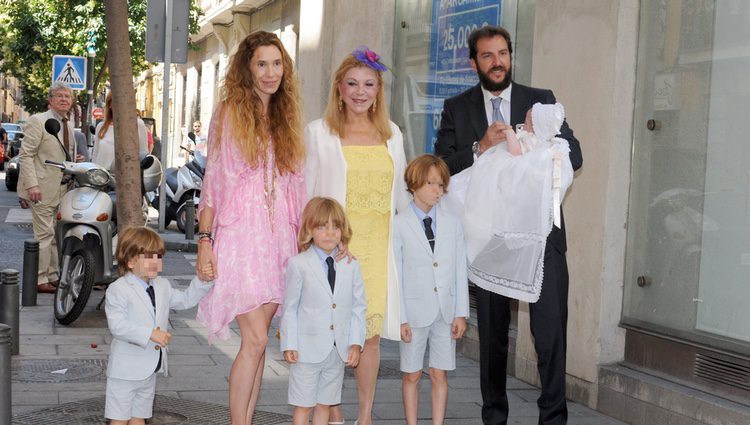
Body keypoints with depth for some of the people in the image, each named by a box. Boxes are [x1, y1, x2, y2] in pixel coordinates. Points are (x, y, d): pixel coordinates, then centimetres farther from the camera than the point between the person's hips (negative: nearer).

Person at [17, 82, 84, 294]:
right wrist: (32, 184, -20)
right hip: (43, 189, -8)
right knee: (45, 234, -7)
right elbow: (25, 155, -12)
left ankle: (53, 276, 17)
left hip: (63, 188, 8)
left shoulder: (68, 125, 17)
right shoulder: (38, 121, -7)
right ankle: (39, 280, -2)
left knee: (57, 235, 10)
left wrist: (75, 160, 8)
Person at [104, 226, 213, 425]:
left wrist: (203, 280, 5)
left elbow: (185, 299, 20)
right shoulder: (118, 289, -15)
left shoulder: (162, 286, 9)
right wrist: (150, 334, -29)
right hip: (125, 369, -7)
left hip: (150, 369, 7)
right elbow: (117, 326, -24)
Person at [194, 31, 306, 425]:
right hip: (240, 234, -4)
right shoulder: (229, 112, 0)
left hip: (278, 237, 5)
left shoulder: (285, 118, 14)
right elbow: (212, 180, -1)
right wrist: (204, 240, -6)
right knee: (255, 340, -11)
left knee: (257, 340, 5)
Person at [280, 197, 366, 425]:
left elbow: (358, 306, 5)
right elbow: (290, 307, -3)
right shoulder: (298, 264, -5)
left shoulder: (351, 266, 3)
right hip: (308, 349, -3)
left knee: (324, 404, 13)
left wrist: (356, 343, -2)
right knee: (303, 406, 4)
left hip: (339, 351, 3)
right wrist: (289, 345, -6)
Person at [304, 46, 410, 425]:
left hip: (378, 247, 3)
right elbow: (306, 193, 4)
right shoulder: (319, 132, 3)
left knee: (372, 333, 5)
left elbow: (400, 195, 17)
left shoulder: (391, 135, 12)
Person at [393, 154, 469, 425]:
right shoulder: (399, 225, -4)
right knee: (412, 375, 7)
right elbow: (395, 274, -4)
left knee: (440, 374, 7)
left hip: (446, 311, 3)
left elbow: (460, 271, 6)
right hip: (415, 311, -2)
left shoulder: (452, 223, 6)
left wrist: (461, 313, 2)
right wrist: (401, 318, -8)